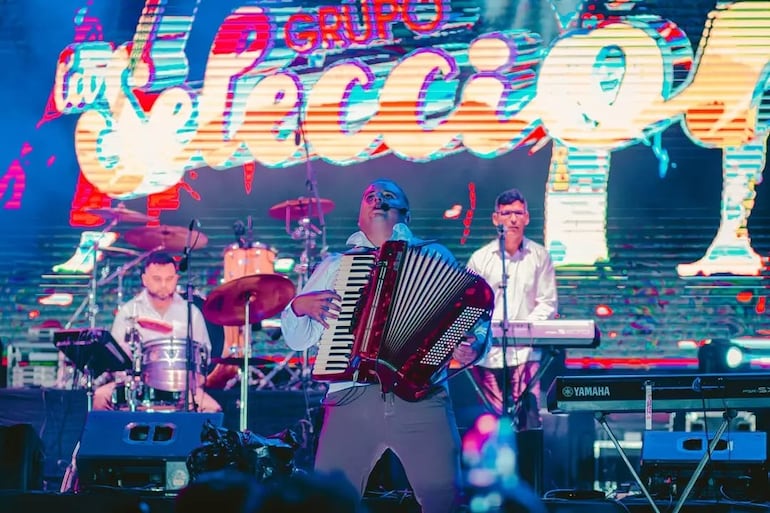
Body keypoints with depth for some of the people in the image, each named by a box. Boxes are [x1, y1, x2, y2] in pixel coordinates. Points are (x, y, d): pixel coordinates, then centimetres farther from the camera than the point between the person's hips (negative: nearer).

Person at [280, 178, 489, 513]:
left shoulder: (435, 257, 17)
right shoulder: (334, 266, 21)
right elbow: (297, 339, 21)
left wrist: (474, 344, -9)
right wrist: (299, 307, 1)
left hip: (421, 398, -1)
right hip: (352, 398, 1)